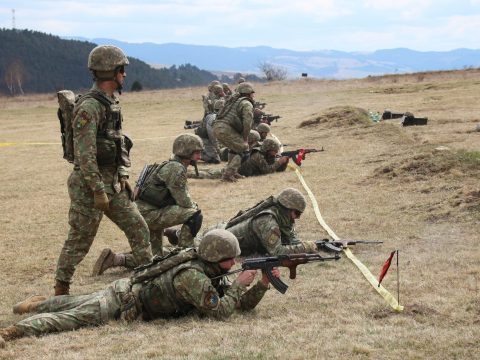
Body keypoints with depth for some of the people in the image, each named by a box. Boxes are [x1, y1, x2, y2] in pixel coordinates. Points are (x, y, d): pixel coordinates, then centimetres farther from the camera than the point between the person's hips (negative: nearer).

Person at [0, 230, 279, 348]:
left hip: (130, 289, 9)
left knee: (80, 303, 27)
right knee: (72, 318, -19)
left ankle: (38, 304, 46)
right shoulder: (193, 277, -29)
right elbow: (219, 312, -32)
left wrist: (263, 284, -10)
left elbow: (244, 304, 4)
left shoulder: (213, 273, 0)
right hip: (123, 302, -9)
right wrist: (239, 284, -22)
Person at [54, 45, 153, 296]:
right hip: (90, 184, -9)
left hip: (113, 183, 9)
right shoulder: (89, 107, -19)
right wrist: (98, 191, -23)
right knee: (80, 240, 0)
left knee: (138, 228, 9)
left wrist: (123, 178, 18)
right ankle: (61, 291, 12)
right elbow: (84, 154, -23)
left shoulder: (111, 103, 11)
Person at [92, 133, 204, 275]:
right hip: (149, 214, -10)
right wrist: (195, 207, 2)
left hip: (151, 214, 10)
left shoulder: (179, 168, 17)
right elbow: (183, 201, -17)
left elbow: (182, 199, 23)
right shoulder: (176, 169, -15)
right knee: (194, 215, -20)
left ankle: (113, 259, 12)